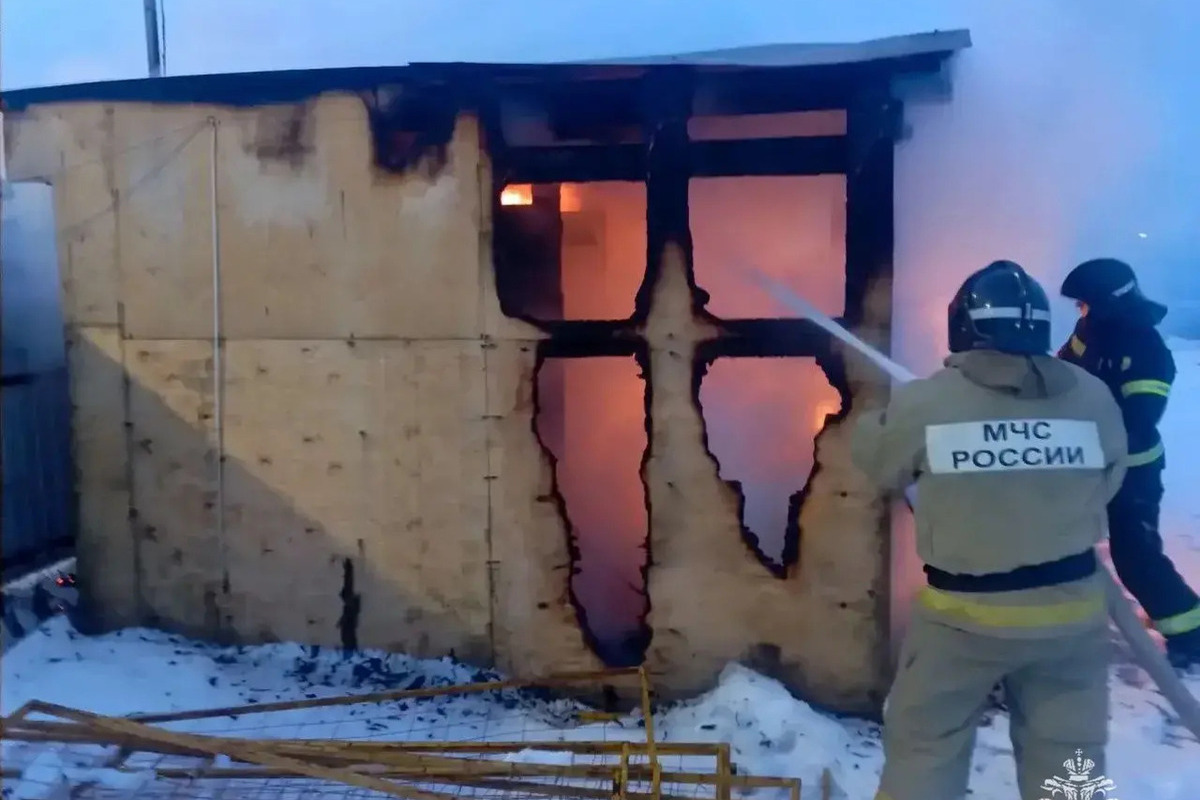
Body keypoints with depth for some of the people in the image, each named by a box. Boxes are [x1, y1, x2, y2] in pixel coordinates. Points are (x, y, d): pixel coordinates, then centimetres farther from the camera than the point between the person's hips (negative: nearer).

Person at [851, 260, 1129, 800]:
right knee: (1066, 752, 19)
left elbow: (873, 457, 4)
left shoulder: (926, 403, -14)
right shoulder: (1094, 399, -5)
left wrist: (885, 415, 23)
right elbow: (1106, 483, 9)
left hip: (965, 612, -3)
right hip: (1071, 607, 3)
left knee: (923, 745, 14)